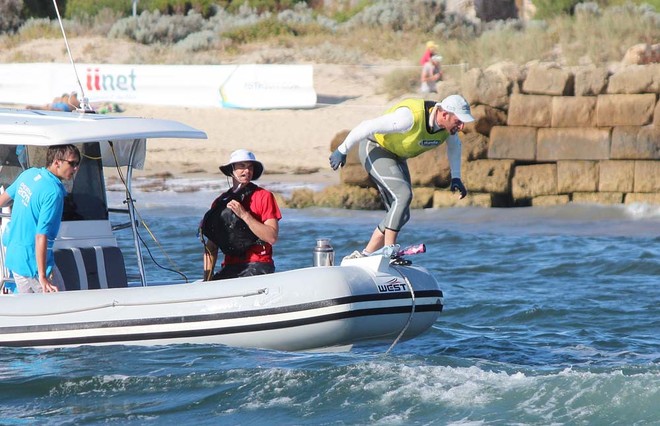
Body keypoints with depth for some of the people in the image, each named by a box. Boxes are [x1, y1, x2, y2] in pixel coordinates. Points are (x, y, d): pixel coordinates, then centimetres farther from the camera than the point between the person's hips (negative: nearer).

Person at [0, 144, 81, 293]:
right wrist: (42, 277, -27)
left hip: (13, 257, 8)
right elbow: (41, 236, -27)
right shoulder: (54, 193, -22)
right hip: (34, 262, -8)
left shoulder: (29, 174, 3)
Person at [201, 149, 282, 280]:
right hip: (230, 268, 4)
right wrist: (207, 278, 2)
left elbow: (272, 237, -9)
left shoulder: (264, 197, 2)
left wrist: (244, 215, -14)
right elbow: (211, 246, 15)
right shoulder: (220, 202, 15)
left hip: (259, 266, -4)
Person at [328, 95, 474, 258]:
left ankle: (364, 256, 9)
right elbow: (368, 126, -31)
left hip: (396, 156, 8)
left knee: (400, 215, 3)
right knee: (403, 194, -26)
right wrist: (342, 151, -24)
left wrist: (456, 177, 9)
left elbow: (454, 145, 14)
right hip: (374, 150, -8)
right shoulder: (411, 117, -36)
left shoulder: (448, 123, -11)